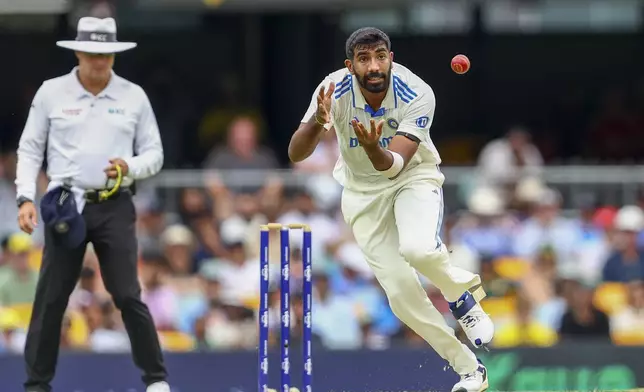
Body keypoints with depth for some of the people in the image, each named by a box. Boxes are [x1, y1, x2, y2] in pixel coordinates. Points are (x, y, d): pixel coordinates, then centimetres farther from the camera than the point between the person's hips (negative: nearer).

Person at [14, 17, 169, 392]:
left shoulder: (134, 96, 4)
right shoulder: (51, 93, 2)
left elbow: (154, 155, 8)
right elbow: (30, 149, 6)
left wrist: (130, 167, -13)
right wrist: (26, 198, -5)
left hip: (115, 207, 0)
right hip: (66, 205, 0)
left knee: (128, 295, -4)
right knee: (51, 297, 2)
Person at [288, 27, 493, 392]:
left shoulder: (417, 94, -27)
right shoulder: (334, 90, -22)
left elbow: (394, 167, -33)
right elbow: (296, 154, -28)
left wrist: (373, 149, -54)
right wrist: (317, 122, -47)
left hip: (413, 176, -2)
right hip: (362, 193, 2)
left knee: (417, 248, -35)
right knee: (402, 294, -6)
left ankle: (462, 292, -2)